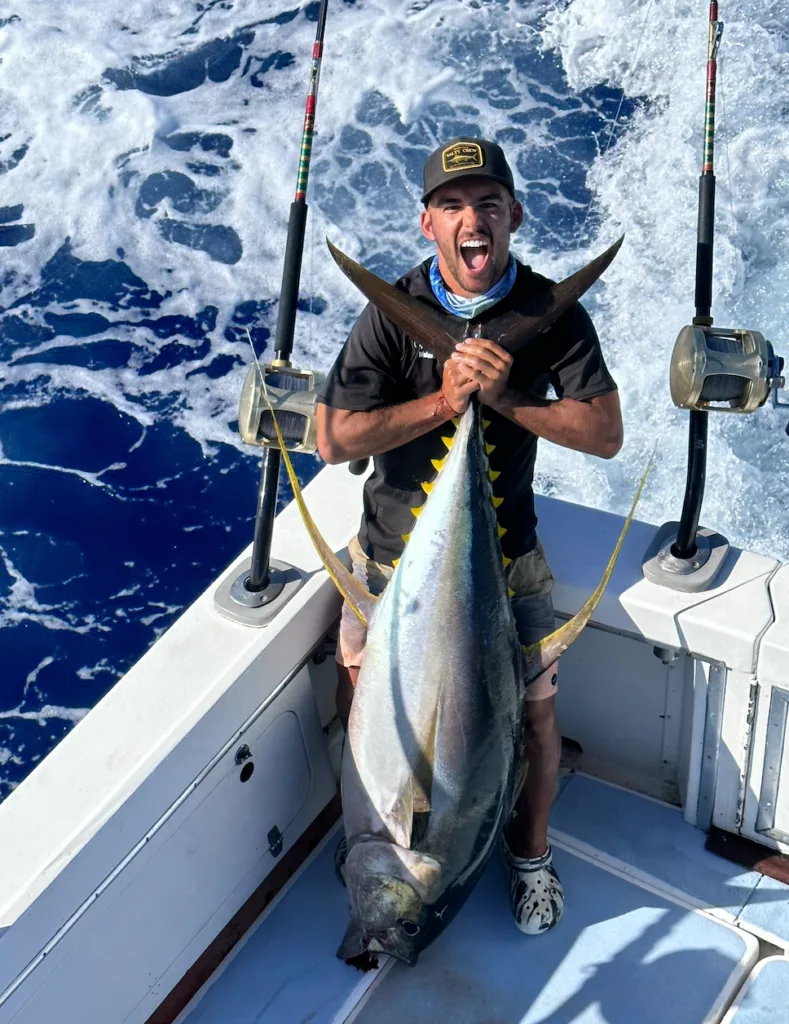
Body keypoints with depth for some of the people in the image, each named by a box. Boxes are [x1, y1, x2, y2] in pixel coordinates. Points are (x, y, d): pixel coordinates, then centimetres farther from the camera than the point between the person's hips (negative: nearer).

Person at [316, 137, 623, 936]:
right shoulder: (393, 313, -14)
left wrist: (505, 398, -27)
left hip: (505, 552, 0)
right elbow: (334, 439, -19)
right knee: (363, 711, 11)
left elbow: (606, 434, -15)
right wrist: (442, 401, -27)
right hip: (394, 550, 0)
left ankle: (529, 849, 35)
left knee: (535, 711, 5)